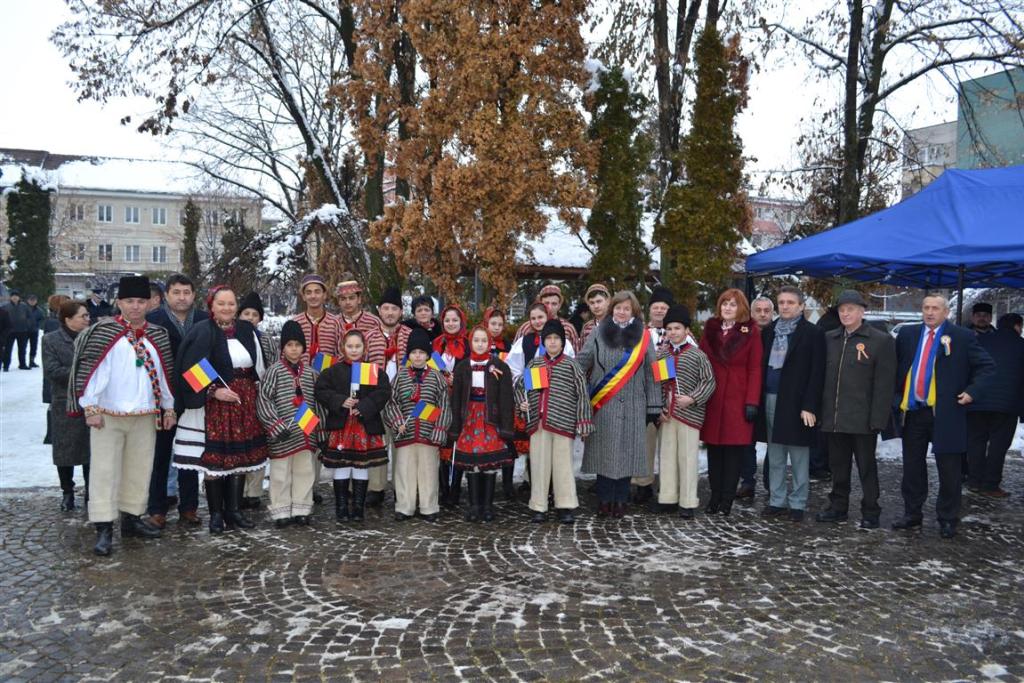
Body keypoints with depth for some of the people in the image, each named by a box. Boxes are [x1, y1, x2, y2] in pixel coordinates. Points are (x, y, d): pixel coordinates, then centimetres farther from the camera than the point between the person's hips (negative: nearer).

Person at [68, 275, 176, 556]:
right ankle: (104, 529, 3)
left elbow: (164, 373, 14)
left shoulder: (158, 335, 8)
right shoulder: (103, 331, -6)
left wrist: (168, 407, 15)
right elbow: (89, 370, -8)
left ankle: (132, 518, 25)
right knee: (105, 470, -2)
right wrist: (90, 408, -12)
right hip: (108, 415, -4)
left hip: (145, 416, 4)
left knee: (139, 469, 11)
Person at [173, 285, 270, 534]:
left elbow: (260, 367, 18)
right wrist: (214, 391, -19)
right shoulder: (202, 332, -8)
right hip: (213, 403, -5)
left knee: (241, 457, 6)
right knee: (213, 458, -2)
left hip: (244, 402, 5)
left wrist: (251, 389, 11)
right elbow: (191, 371, -12)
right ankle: (216, 514, 10)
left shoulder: (247, 330, 8)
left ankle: (234, 510, 16)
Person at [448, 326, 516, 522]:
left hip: (492, 420, -1)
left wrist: (506, 427, -8)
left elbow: (506, 398, -2)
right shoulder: (461, 367, 6)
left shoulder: (500, 367, 1)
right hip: (469, 420, 2)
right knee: (470, 463, 1)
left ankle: (488, 505, 11)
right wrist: (455, 428, 2)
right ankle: (474, 505, 11)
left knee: (490, 463, 1)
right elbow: (456, 399, 6)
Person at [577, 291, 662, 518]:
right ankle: (604, 500, 13)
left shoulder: (643, 336, 5)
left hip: (631, 406, 0)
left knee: (626, 450, 3)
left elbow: (651, 373, 4)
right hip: (603, 406, 0)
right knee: (604, 450, 3)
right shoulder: (599, 333, 5)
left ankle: (620, 500, 14)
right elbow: (581, 363, 4)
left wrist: (653, 406, 1)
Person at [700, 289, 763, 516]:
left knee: (734, 450, -1)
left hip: (737, 400, -3)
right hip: (711, 399, 3)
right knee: (713, 448, 6)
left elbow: (754, 369, -2)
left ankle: (727, 499, 8)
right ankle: (715, 496, 15)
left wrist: (752, 402, -9)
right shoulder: (710, 329, 10)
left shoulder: (750, 332, 1)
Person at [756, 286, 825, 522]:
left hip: (796, 403, -5)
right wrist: (759, 400, 4)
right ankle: (777, 501, 19)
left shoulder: (813, 333, -3)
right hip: (770, 400, 5)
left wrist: (809, 406, -14)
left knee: (799, 457, 2)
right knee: (775, 457, 11)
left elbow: (817, 372, -8)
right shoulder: (769, 331, 13)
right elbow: (763, 365, 12)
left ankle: (797, 504, 10)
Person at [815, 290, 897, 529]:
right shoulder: (829, 339, 10)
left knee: (866, 467, 5)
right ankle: (838, 507, 26)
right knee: (838, 465, 14)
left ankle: (870, 513, 16)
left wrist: (877, 419, -13)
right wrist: (821, 411, 7)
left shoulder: (881, 340, -4)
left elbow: (884, 384, -7)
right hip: (833, 417, 5)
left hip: (862, 419, -5)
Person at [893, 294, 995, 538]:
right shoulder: (907, 334, 8)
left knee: (949, 471, 4)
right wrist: (896, 394, 4)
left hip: (946, 413, -3)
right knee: (912, 468, 12)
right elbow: (895, 364, 14)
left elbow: (986, 366, 1)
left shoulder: (962, 337, -2)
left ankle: (947, 520, 16)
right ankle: (912, 514, 25)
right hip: (912, 411, 3)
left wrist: (972, 391, -10)